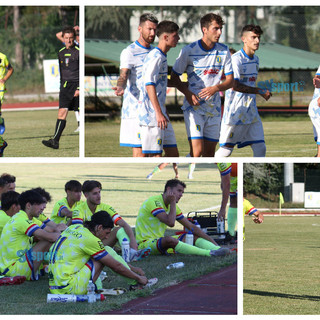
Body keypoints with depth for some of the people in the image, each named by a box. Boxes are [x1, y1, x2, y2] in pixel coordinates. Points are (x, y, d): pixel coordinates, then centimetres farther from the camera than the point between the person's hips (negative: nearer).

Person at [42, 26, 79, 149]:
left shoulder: (79, 52, -6)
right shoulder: (61, 53, 13)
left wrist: (79, 88, -15)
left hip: (77, 85, -4)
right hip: (65, 86, 5)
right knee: (62, 112, -6)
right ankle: (55, 140, -14)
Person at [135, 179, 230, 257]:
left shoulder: (172, 206, 12)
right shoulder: (154, 201, -15)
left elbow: (191, 227, 13)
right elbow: (170, 223, -27)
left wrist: (213, 242, 7)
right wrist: (173, 202, -14)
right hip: (145, 243, -9)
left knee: (193, 236, 3)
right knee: (169, 240, -37)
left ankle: (217, 249, -24)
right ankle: (209, 253, -45)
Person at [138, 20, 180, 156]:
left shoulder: (162, 57, 18)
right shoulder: (156, 57, -13)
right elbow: (149, 85, -21)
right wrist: (158, 113, -25)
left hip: (161, 116, 10)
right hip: (151, 115, -10)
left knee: (173, 153, 7)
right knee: (155, 155, -10)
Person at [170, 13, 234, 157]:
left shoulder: (224, 51, 3)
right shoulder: (189, 50, -7)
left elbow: (230, 80, 5)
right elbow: (174, 76, 2)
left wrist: (216, 88, -16)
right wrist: (187, 93, -16)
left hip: (214, 108, 4)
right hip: (193, 107, -4)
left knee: (209, 153, 5)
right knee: (197, 152, -17)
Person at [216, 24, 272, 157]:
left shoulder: (255, 59, 13)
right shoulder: (236, 59, -14)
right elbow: (234, 85, -23)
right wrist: (260, 91, -20)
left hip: (251, 113, 7)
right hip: (235, 113, -7)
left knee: (260, 148, -2)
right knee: (226, 150, 0)